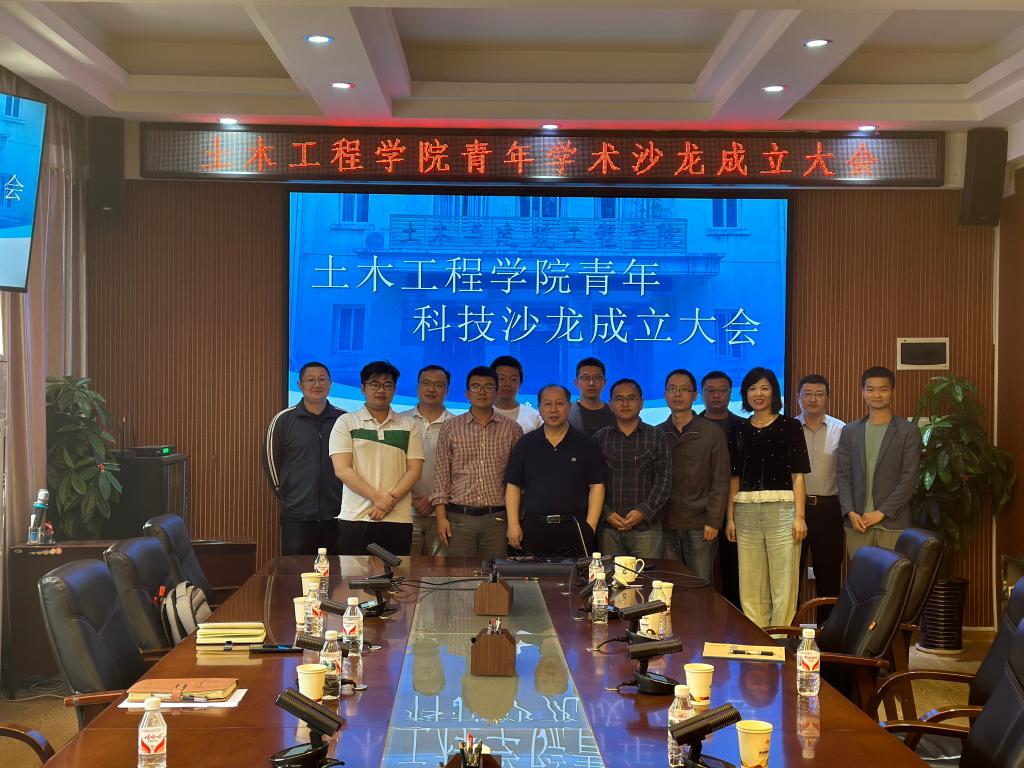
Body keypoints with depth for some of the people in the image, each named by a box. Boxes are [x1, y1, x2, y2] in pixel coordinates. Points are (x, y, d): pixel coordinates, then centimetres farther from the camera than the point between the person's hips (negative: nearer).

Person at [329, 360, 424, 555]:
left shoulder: (409, 426, 13)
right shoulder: (346, 423, 7)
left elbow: (414, 470, 4)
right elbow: (342, 470, -4)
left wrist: (390, 499, -12)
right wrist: (378, 497, -14)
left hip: (398, 520, 2)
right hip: (355, 518, -1)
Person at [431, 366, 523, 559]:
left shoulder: (512, 430, 6)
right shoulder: (451, 428, 6)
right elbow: (441, 476, 5)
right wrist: (441, 517, -2)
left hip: (497, 519, 0)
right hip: (459, 517, 0)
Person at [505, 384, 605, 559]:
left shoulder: (585, 445, 5)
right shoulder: (525, 444, 9)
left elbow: (597, 486, 3)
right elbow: (513, 486, 9)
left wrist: (590, 525, -6)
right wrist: (513, 524, 0)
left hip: (574, 528, -1)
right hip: (535, 528, 1)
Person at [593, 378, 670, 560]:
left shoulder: (656, 437, 6)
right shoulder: (600, 439, 9)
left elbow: (664, 481, 1)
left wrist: (644, 512, -10)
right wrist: (606, 513, -6)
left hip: (646, 526, -1)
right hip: (609, 527, 1)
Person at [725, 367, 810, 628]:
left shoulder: (789, 426, 3)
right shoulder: (741, 430, 13)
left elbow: (798, 474, -1)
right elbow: (735, 477, 14)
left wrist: (799, 516, -8)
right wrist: (730, 517, 7)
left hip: (781, 509, -3)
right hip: (746, 511, 4)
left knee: (783, 585, -4)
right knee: (750, 587, 5)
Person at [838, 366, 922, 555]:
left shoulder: (909, 431, 2)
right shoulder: (850, 431, 12)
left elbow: (909, 478, -4)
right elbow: (843, 475, 9)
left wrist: (881, 512, -10)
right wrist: (851, 513, -4)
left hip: (893, 523, -3)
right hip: (857, 523, 3)